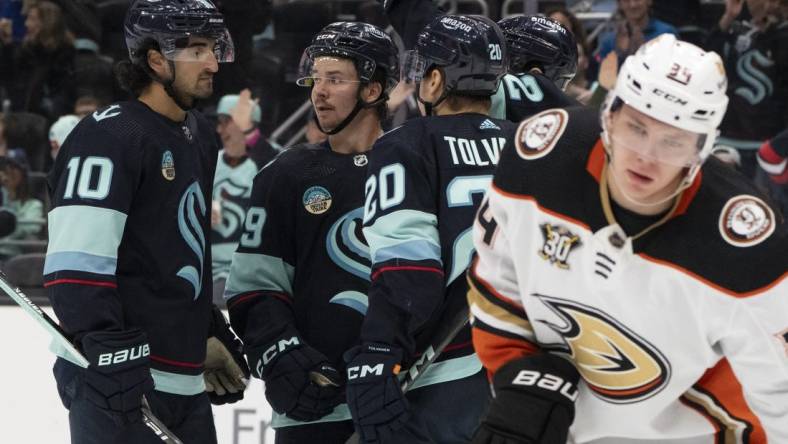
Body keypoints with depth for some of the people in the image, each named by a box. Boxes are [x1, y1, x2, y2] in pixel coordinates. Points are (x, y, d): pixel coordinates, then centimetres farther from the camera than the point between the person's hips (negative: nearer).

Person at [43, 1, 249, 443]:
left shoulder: (201, 137, 17)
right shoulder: (110, 136, -12)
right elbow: (77, 261, -20)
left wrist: (210, 335, 25)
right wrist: (112, 353, -24)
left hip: (186, 381, 9)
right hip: (119, 381, -9)